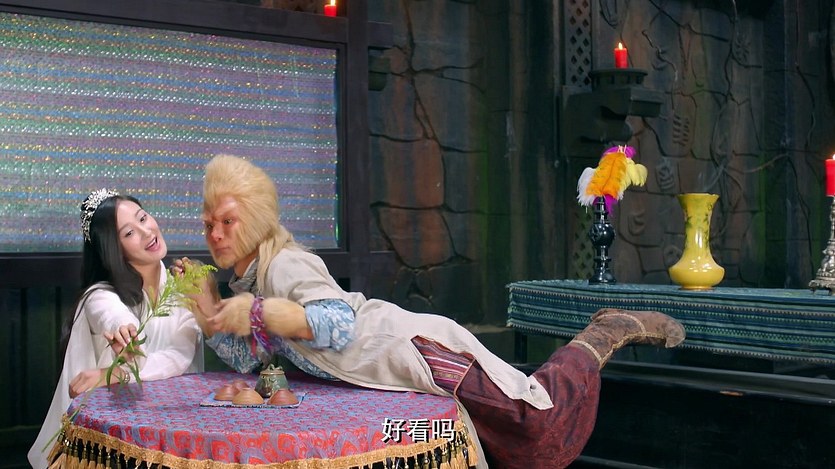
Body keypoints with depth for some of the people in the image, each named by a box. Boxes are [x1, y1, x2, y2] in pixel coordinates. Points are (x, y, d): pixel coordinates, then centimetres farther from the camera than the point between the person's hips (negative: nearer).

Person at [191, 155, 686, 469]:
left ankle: (606, 335, 10)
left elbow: (339, 322, -27)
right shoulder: (247, 284, 15)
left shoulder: (285, 264, -14)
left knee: (539, 423, -12)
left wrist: (257, 312, -24)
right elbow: (246, 359, 13)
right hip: (405, 375, 9)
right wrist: (205, 306, 4)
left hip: (421, 351, -9)